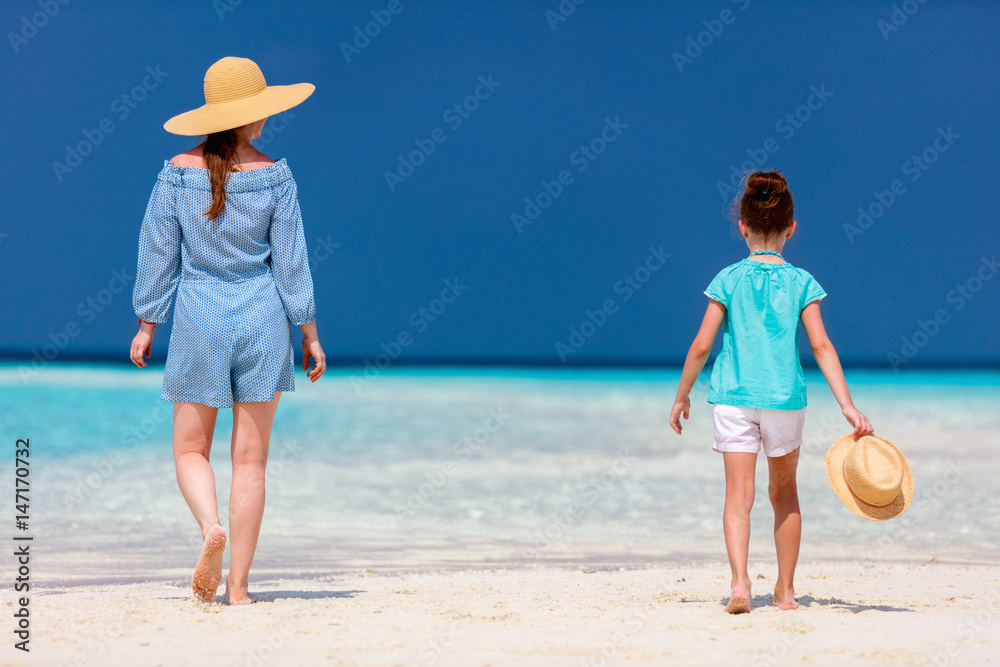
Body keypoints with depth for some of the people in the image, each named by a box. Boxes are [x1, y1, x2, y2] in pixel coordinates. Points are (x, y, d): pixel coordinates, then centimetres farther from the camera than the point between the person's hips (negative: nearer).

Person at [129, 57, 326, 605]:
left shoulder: (178, 171, -2)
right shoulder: (274, 175, -6)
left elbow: (158, 252, 1)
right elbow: (291, 260, -3)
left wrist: (147, 324, 10)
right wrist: (309, 331, 4)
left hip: (198, 316, 0)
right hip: (262, 315, 0)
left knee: (190, 450, 12)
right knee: (250, 459, 4)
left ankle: (210, 527, -18)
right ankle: (238, 585, 4)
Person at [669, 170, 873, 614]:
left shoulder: (728, 280, -1)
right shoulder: (801, 283, 0)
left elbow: (701, 346, -3)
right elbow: (821, 346, -7)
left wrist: (682, 395, 10)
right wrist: (848, 406, -7)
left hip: (733, 397, -1)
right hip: (785, 397, 1)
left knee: (739, 495, -4)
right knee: (784, 490, 18)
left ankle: (740, 582, -24)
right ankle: (785, 589, 22)